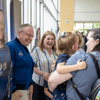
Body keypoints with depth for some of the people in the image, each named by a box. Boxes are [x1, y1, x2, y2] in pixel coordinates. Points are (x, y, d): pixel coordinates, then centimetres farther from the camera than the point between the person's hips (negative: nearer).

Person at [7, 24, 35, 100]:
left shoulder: (25, 49, 12)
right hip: (16, 91, -8)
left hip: (26, 89, 8)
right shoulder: (11, 47, -16)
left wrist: (30, 84, 12)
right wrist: (13, 91, -21)